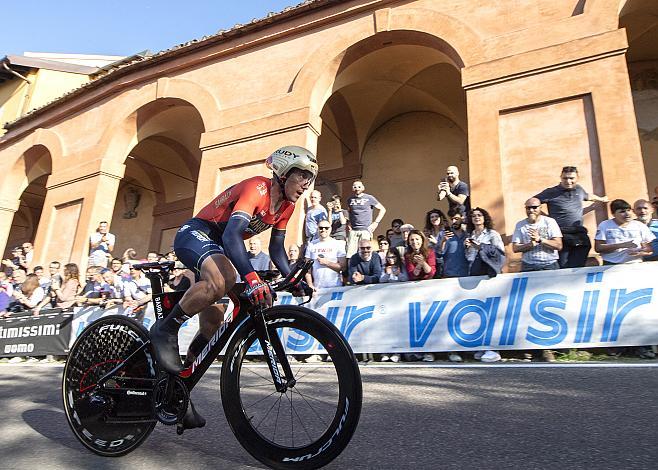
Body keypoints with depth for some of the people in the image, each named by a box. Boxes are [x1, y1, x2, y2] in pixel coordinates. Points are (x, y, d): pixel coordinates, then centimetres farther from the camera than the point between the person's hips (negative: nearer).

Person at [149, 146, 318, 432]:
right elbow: (232, 234, -39)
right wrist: (251, 277, -53)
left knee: (213, 323, 4)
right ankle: (165, 329, -20)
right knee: (223, 279, -41)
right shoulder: (258, 188, -25)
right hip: (195, 233, -9)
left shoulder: (286, 205, 2)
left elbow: (276, 247, 9)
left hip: (218, 246, 9)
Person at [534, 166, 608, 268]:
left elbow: (588, 196, 39)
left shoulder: (579, 189, 16)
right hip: (562, 238, -5)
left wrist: (601, 199, 57)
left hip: (580, 237, 5)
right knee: (563, 268, -8)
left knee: (578, 268, -1)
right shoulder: (551, 192, -3)